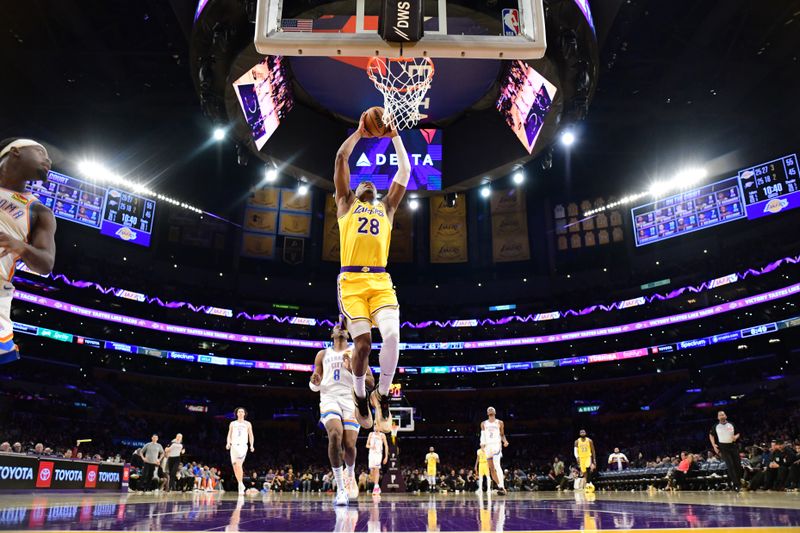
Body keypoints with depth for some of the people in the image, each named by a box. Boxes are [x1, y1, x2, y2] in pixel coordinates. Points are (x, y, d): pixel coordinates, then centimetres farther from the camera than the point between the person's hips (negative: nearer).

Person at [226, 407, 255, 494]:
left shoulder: (247, 424, 11)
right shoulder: (233, 423, 15)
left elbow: (251, 435, 12)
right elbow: (229, 435, 13)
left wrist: (252, 445, -1)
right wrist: (228, 443, -5)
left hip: (243, 445, -3)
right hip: (234, 445, 3)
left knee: (239, 465, -19)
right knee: (235, 466, 3)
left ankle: (241, 484, -15)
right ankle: (241, 484, 17)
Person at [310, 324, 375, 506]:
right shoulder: (323, 354, 19)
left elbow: (371, 382, 8)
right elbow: (314, 387, 17)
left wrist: (352, 369, -7)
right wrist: (315, 382, -8)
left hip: (351, 400, 0)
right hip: (329, 398, 0)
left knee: (349, 445, -12)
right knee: (335, 435, -29)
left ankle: (350, 474, 26)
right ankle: (340, 489, -20)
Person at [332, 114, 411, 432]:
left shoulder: (386, 207, 25)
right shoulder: (346, 203, 20)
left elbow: (404, 171, 22)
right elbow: (341, 159, 14)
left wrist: (394, 136, 24)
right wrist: (359, 132, 20)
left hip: (380, 281, 2)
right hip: (351, 280, -2)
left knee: (392, 335, -20)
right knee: (363, 342, -13)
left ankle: (382, 395, 1)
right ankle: (360, 395, 14)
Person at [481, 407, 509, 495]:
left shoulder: (499, 422, 7)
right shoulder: (483, 424, 13)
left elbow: (502, 434, 11)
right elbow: (482, 436, 14)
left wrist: (505, 441, -9)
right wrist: (482, 443, -5)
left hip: (497, 445, -4)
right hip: (488, 446, 4)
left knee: (497, 465, -22)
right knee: (491, 469, 5)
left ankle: (502, 486, -28)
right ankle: (500, 486, 15)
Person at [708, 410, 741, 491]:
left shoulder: (731, 425, 5)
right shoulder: (716, 426, 2)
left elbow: (737, 433, 16)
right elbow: (711, 435, 14)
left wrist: (736, 437, -8)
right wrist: (713, 445, 2)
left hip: (733, 446, 2)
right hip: (723, 447, -2)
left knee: (738, 465, 2)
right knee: (730, 466, -10)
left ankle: (738, 481, 21)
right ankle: (736, 484, -7)